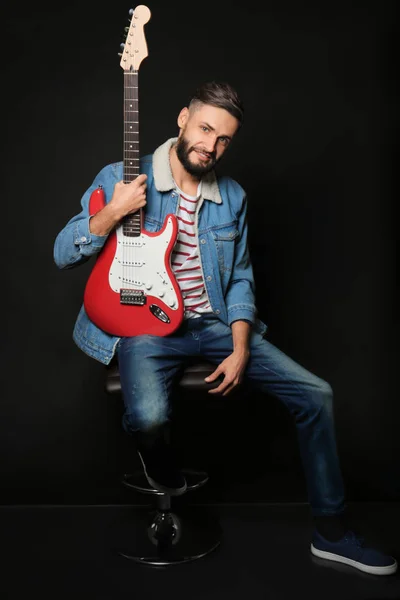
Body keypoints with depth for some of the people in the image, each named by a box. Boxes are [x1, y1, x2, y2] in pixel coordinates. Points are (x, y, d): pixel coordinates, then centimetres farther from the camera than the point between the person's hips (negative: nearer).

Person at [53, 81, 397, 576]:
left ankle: (331, 531, 12)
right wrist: (112, 213, -20)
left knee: (315, 394, -7)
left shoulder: (233, 197, 8)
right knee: (149, 417, -35)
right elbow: (63, 255, -3)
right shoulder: (119, 179, -3)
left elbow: (240, 277, 12)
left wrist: (241, 347, -2)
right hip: (145, 325, -4)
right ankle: (163, 469, 7)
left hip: (213, 324, 4)